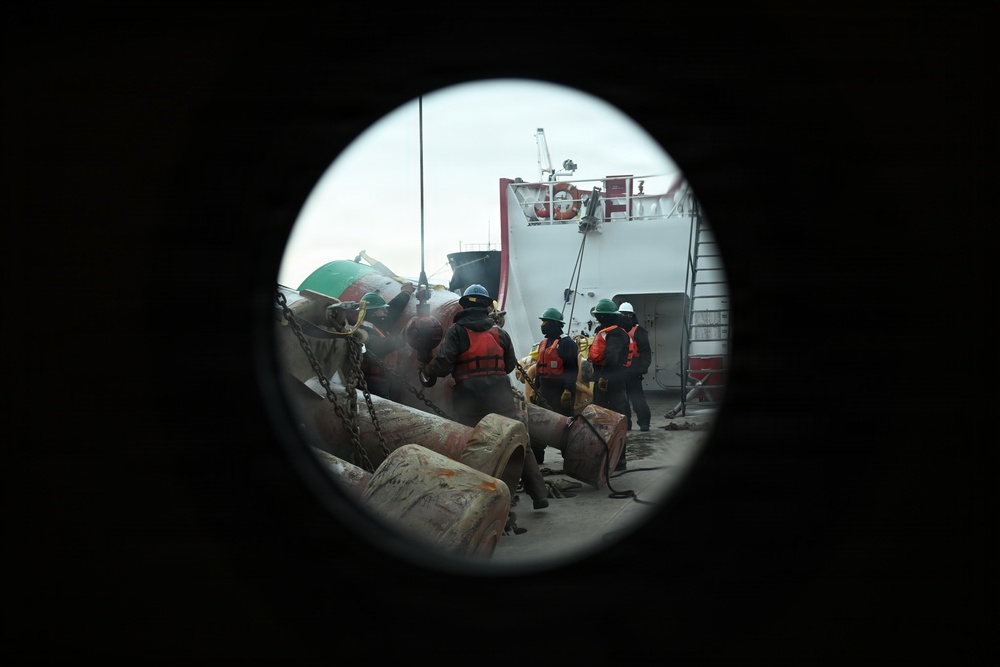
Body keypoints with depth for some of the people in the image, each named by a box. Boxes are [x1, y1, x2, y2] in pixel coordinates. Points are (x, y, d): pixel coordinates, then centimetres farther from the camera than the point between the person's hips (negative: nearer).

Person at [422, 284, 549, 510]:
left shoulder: (456, 331, -2)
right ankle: (538, 494, 4)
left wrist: (426, 370, 7)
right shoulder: (499, 333, 9)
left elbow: (443, 364, -12)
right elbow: (510, 366, 15)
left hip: (469, 400, -2)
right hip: (500, 396, 2)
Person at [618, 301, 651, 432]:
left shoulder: (639, 332, -2)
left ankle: (644, 422, -5)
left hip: (632, 371, -6)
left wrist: (643, 367, -17)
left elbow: (645, 351, -7)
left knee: (637, 397, -8)